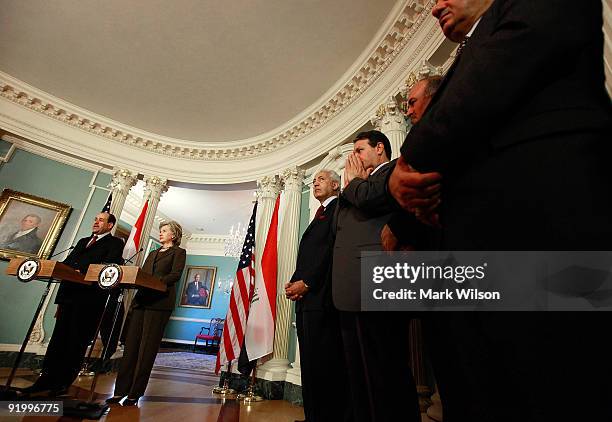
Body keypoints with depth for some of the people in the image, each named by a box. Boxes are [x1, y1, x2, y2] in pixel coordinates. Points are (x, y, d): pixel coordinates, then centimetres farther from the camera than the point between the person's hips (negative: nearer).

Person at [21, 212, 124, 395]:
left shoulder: (115, 243, 1)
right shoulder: (83, 241, 25)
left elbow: (108, 265, -13)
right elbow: (67, 263, 20)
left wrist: (82, 272, -23)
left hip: (90, 297, -7)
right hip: (69, 294, 7)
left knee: (77, 341, 0)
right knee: (59, 337, 9)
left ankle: (62, 383, 9)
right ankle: (47, 378, 18)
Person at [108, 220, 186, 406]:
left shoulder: (179, 252, 4)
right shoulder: (152, 253, 25)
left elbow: (175, 275, -9)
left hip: (159, 302, -6)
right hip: (141, 300, 6)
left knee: (147, 349, -2)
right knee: (131, 345, 5)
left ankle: (135, 393, 6)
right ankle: (120, 391, 12)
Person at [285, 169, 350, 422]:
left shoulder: (339, 208, 0)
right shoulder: (319, 216, 27)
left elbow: (333, 248, -14)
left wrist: (306, 282, -15)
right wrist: (294, 282, 5)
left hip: (322, 297, -9)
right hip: (305, 297, 9)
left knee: (325, 363, -4)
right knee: (309, 363, 12)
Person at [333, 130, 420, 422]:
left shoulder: (395, 171, 4)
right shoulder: (361, 184, 29)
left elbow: (368, 198, -17)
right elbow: (340, 226, 22)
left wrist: (353, 182, 5)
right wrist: (350, 185, 17)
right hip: (352, 291, 10)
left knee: (386, 374, -3)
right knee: (361, 377, 15)